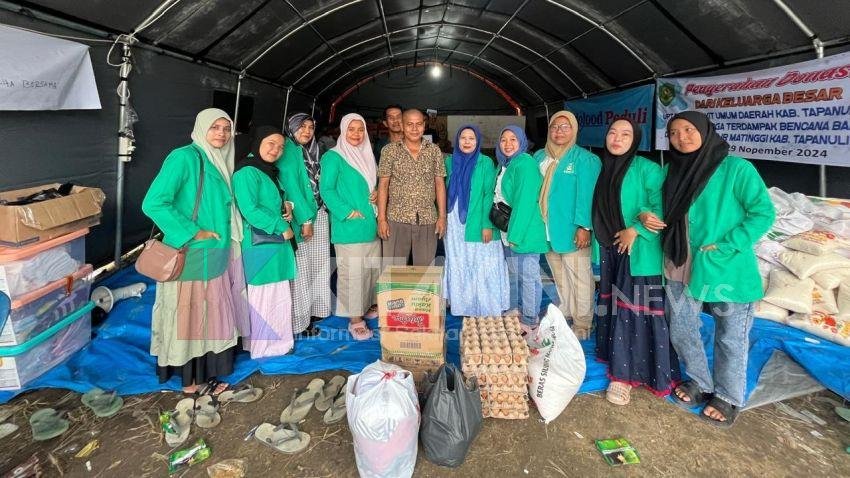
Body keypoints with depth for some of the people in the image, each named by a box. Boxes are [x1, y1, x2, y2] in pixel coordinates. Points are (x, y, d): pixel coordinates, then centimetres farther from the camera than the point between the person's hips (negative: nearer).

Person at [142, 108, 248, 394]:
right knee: (189, 313, 5)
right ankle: (190, 380, 20)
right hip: (191, 255, -8)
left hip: (214, 254, 8)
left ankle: (205, 370, 31)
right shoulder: (184, 157, -14)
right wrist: (192, 233, -19)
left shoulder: (218, 162, 10)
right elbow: (153, 203, -22)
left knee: (209, 312, 16)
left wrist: (223, 240, 12)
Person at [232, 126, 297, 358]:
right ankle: (263, 346, 18)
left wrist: (285, 210, 5)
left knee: (277, 294, 15)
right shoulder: (247, 171, -13)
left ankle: (276, 341, 29)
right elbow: (250, 209, -21)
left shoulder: (269, 171, 16)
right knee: (262, 295, 3)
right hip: (259, 243, -9)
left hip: (276, 242, 9)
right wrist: (281, 227, -15)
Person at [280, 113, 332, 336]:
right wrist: (305, 219, -19)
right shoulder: (288, 152, -7)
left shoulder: (315, 151, 15)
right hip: (300, 217, -7)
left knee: (318, 264, 12)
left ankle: (314, 309, 25)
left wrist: (322, 213, 6)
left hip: (319, 214, 7)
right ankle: (299, 319, 5)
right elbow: (291, 187, -15)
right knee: (301, 268, -3)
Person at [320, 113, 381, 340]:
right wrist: (347, 212, -16)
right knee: (352, 273, -4)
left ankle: (368, 308, 30)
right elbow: (326, 189, -10)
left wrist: (377, 194, 3)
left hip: (371, 225, 7)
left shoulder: (367, 156, 16)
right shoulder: (334, 157, -5)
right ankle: (355, 320, 8)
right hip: (349, 227, -7)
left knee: (373, 270, 11)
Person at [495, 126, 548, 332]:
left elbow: (525, 201, -20)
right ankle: (515, 315, 32)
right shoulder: (505, 165, 15)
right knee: (513, 274, 18)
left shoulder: (525, 163, -13)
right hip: (509, 231, 10)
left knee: (527, 275, -1)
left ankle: (530, 322, 11)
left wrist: (515, 233, -21)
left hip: (524, 230, -10)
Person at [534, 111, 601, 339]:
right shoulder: (540, 157, 11)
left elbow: (586, 195, -12)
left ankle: (582, 323, 15)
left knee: (579, 278, 2)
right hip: (548, 230, 6)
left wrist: (584, 226, -18)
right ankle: (565, 316, 33)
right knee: (559, 278, 18)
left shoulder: (585, 159, -7)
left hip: (572, 231, -6)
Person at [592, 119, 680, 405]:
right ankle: (619, 362, 30)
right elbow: (601, 211, 11)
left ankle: (626, 374, 8)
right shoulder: (603, 169, 10)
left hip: (638, 252, -6)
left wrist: (636, 229, -16)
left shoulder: (645, 169, -9)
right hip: (609, 250, 7)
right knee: (612, 308, 14)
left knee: (634, 312, -2)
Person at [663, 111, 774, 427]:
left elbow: (764, 213, -12)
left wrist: (724, 247, -18)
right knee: (681, 331, 15)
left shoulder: (735, 168, -10)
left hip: (726, 270, -5)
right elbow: (665, 212, 18)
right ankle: (699, 383, 39)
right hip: (681, 268, 5)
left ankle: (728, 397, 32)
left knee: (730, 338, 11)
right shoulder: (672, 172, 6)